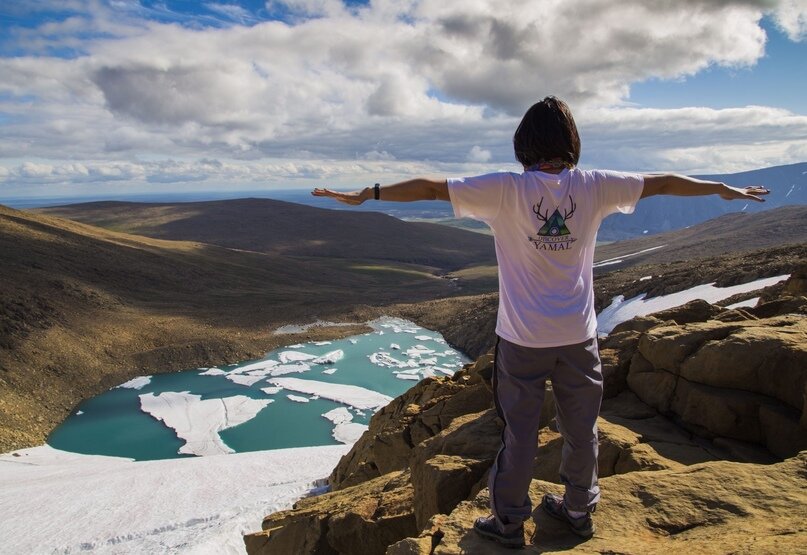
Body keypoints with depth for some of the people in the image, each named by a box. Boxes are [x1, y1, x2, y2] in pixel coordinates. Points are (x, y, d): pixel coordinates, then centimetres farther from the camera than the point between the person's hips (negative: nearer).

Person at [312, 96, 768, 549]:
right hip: (578, 336, 3)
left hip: (523, 338, -3)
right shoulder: (593, 186, -3)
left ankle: (509, 522, 27)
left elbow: (431, 187, -13)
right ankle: (579, 510, 39)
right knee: (581, 429, 19)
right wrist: (725, 189, 25)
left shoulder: (505, 189, -13)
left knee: (520, 433, 10)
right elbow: (662, 182, 10)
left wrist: (366, 194, -6)